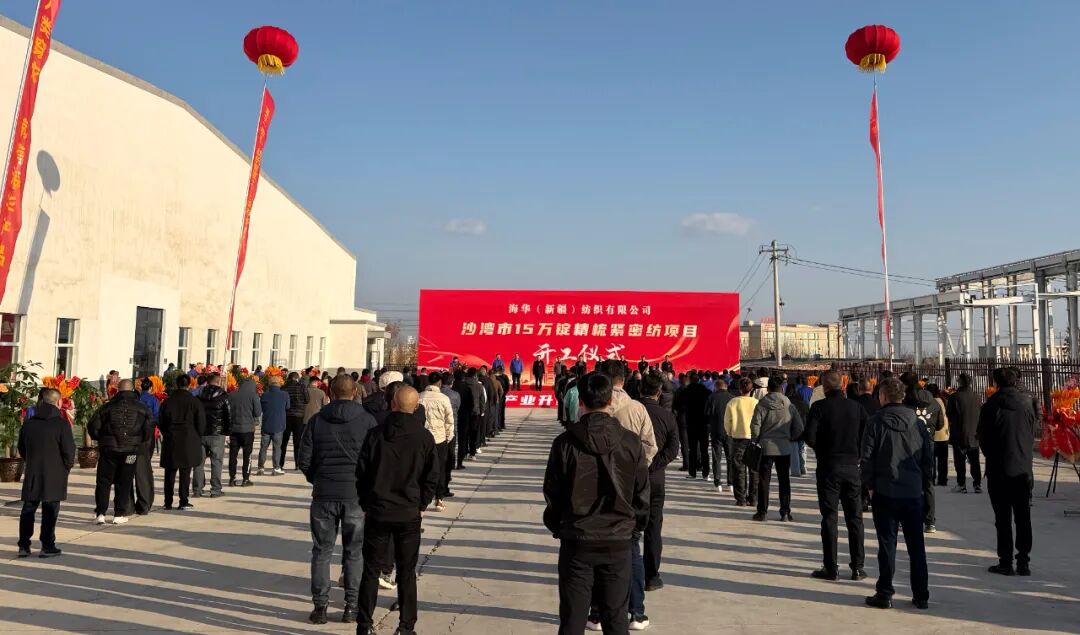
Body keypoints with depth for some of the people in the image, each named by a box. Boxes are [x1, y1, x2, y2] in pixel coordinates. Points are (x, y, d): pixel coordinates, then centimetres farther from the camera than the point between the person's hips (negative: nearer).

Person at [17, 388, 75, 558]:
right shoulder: (61, 423, -13)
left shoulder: (28, 423, 4)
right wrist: (67, 467, 5)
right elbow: (69, 450, -13)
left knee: (28, 510, 13)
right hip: (54, 476, -5)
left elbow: (22, 449, 13)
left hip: (31, 475, 5)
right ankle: (47, 547, 5)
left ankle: (24, 546, 15)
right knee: (50, 511, 2)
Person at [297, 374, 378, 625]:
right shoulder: (367, 420, -3)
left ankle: (320, 606, 13)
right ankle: (352, 606, 13)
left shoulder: (317, 420, 1)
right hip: (357, 494, -1)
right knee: (354, 552, 9)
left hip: (324, 493, 1)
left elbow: (303, 458, 1)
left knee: (322, 551, 11)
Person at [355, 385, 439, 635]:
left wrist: (366, 504, 9)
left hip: (378, 512, 0)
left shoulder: (376, 434, -5)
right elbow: (432, 477, -1)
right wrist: (421, 505, 10)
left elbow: (361, 472, -3)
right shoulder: (424, 437, -4)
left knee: (370, 570, 11)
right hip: (410, 514, 0)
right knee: (407, 572, 10)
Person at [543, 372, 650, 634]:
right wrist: (635, 529, 14)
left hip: (576, 542, -1)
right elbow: (642, 495, 0)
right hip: (619, 542, 1)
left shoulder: (565, 443, -10)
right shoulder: (631, 442, -7)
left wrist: (557, 528, 13)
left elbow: (552, 494, -3)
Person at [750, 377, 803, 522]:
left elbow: (755, 426, -10)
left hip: (765, 447, -1)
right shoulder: (789, 406, 0)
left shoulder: (761, 405, -6)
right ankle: (785, 513, 10)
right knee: (784, 481, 10)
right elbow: (799, 428, 2)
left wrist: (756, 442, 4)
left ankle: (762, 512, 8)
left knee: (763, 480, 6)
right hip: (784, 448, 1)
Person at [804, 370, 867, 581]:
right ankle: (858, 567, 14)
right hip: (852, 467, 3)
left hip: (828, 467, -3)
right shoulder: (856, 407, 0)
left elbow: (809, 437, -16)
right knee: (855, 518, 11)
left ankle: (831, 567, 6)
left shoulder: (819, 407, -9)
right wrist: (857, 454, 11)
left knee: (829, 518, 4)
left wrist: (821, 449, 4)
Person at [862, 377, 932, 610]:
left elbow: (867, 458, -9)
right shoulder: (918, 423, 2)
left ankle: (884, 594, 7)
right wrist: (922, 484, 14)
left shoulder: (876, 422, -8)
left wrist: (870, 485, 3)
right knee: (916, 545, 12)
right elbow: (929, 458, 5)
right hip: (914, 493, 3)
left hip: (885, 493, -3)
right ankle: (921, 596, 18)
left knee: (887, 545, 3)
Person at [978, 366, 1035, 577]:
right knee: (1023, 518, 10)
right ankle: (1023, 563, 13)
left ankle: (1006, 563, 6)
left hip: (999, 470, -4)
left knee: (1003, 519, 3)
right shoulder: (1027, 402, 0)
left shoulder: (992, 405, -12)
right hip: (1024, 469, 4)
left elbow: (983, 439, -4)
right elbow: (1032, 433, 10)